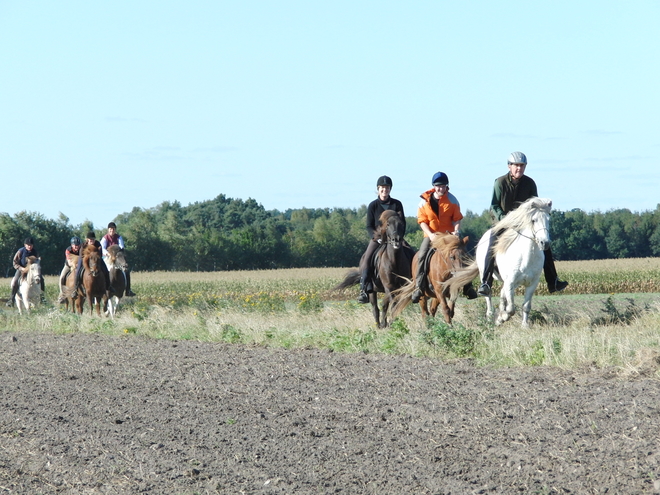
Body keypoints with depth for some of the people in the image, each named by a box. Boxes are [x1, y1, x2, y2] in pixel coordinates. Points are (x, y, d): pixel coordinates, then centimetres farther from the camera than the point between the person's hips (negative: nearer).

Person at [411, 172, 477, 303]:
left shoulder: (452, 200, -1)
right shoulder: (425, 201, -2)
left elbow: (457, 218, 1)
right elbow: (422, 221, -2)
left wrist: (456, 231, -17)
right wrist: (430, 234, -16)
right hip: (431, 235, -1)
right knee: (422, 255, -23)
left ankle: (467, 286, 1)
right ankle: (418, 287, -24)